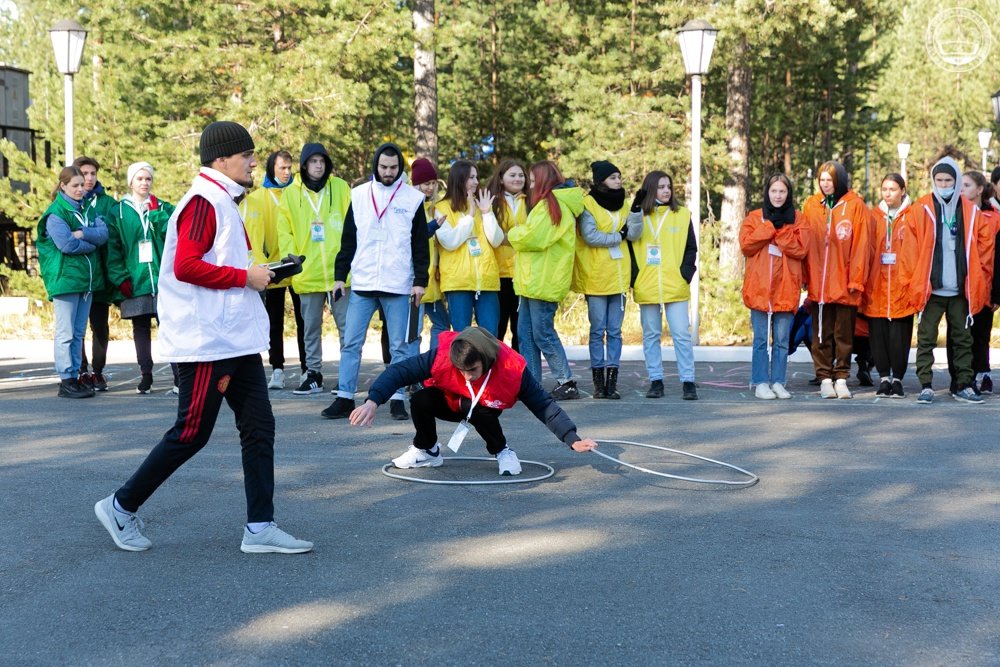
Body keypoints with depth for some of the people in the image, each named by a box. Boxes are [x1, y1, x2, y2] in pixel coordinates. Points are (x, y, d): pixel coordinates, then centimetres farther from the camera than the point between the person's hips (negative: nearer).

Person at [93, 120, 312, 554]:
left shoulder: (223, 202, 18)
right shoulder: (204, 202, -14)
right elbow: (186, 266, -24)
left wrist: (254, 274, 12)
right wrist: (246, 276, -18)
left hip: (235, 340, 10)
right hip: (204, 342, -10)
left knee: (259, 427, 5)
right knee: (191, 433, -1)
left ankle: (260, 529, 8)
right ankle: (121, 507, 15)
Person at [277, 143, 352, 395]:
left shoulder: (340, 188, 2)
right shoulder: (291, 193, 5)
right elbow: (285, 232, 4)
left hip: (340, 271, -1)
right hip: (307, 274, 1)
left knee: (346, 325, 2)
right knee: (310, 327, 10)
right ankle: (313, 374, 19)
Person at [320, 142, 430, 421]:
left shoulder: (413, 198, 2)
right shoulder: (359, 195, 7)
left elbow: (420, 244, 4)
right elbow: (348, 240, 10)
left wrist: (420, 281, -2)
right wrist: (340, 276, 6)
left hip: (398, 285, -1)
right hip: (362, 283, 2)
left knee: (399, 345, 3)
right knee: (351, 343, 1)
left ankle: (398, 400, 10)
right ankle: (344, 399, 8)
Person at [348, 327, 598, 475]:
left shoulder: (513, 369, -34)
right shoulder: (442, 355, -35)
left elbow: (544, 405, -28)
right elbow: (400, 371, -32)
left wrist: (572, 439, -35)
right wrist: (373, 401, -45)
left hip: (483, 407, -1)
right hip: (447, 402, 1)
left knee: (481, 413, -38)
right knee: (419, 401, -31)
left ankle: (502, 452, -6)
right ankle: (427, 451, 0)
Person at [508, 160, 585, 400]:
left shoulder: (551, 204, -12)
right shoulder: (551, 204, 20)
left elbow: (533, 237, -19)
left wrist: (512, 235, -2)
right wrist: (519, 235, 6)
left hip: (543, 281, -10)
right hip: (534, 280, 10)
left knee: (543, 333, -5)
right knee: (525, 333, 9)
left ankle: (566, 382, 3)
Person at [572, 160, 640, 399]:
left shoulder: (622, 205, 13)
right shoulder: (588, 204, -4)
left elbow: (634, 234, 1)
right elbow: (590, 236, -17)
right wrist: (619, 236, -7)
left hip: (619, 277, 5)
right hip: (596, 277, -5)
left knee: (615, 331, 5)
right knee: (598, 330, 0)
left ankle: (612, 380, 7)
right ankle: (598, 381, 6)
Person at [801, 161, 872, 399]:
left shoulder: (856, 205, -1)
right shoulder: (811, 205, 7)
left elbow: (861, 245, -4)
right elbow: (805, 242, 6)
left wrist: (856, 279, -8)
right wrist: (805, 277, 0)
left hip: (845, 283, -2)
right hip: (819, 283, 2)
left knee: (844, 333, 5)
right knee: (822, 334, 6)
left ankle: (841, 378, 13)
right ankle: (825, 378, 13)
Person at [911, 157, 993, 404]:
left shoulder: (970, 211, 6)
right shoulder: (922, 209, -1)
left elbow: (984, 243, 9)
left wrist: (977, 276, 3)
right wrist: (916, 277, -6)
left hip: (960, 289, 2)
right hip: (931, 288, -2)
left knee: (963, 338, 9)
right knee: (926, 338, 0)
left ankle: (963, 386, 17)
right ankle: (926, 386, 5)